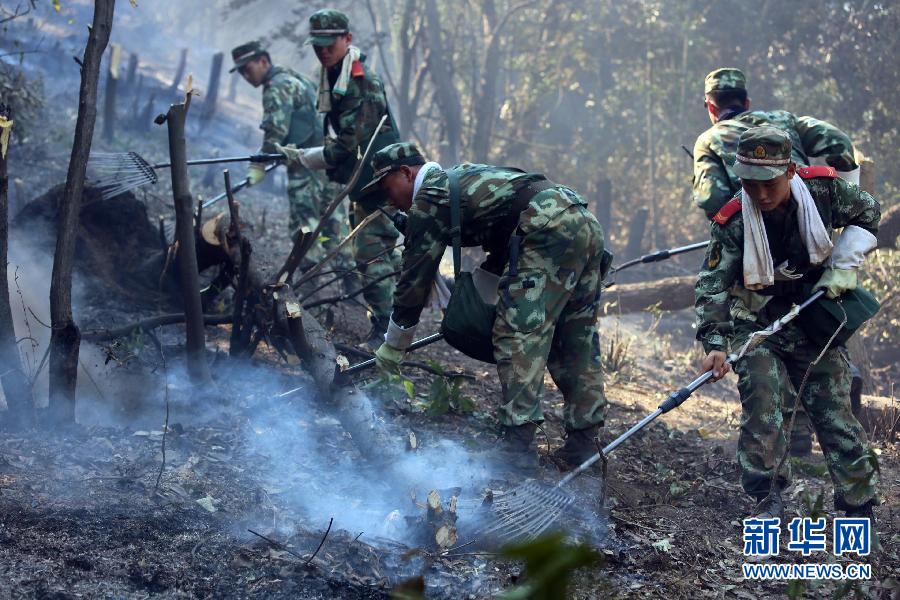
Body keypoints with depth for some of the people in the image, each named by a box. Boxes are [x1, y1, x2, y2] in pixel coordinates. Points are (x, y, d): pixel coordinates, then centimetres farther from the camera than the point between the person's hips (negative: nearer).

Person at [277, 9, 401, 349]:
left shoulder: (362, 84, -20)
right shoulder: (334, 80, 11)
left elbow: (348, 147, -22)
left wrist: (302, 158, -13)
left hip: (377, 181, -10)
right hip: (363, 183, 10)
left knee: (371, 256, -12)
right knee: (378, 254, 16)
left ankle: (385, 330, -9)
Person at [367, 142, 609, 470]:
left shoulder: (429, 199, 3)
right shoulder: (461, 177, 30)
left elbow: (415, 277, 5)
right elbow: (502, 250, 37)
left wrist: (392, 346, 14)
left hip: (550, 230, -10)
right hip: (587, 224, 10)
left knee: (518, 333, -8)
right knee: (577, 342, 13)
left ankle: (518, 444, -14)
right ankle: (583, 442, 16)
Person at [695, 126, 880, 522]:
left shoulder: (823, 190, -15)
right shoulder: (733, 223, -21)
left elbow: (866, 214, 5)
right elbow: (713, 286, -19)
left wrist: (843, 265, -7)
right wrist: (714, 343, -31)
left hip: (815, 319, 2)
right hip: (758, 325, -1)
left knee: (833, 408, 2)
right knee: (761, 403, -19)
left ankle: (859, 505, 12)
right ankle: (768, 498, -7)